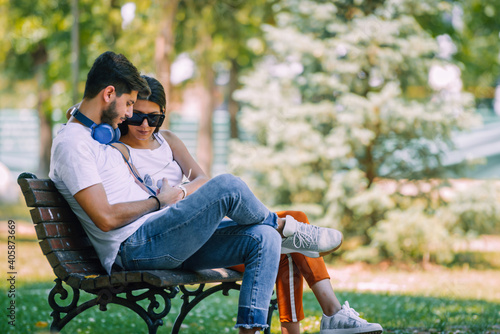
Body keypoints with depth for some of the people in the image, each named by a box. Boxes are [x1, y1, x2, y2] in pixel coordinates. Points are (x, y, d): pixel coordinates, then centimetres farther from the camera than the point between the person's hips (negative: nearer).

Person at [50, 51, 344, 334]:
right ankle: (284, 228, 8)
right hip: (135, 247, -10)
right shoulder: (71, 144, -9)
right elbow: (106, 218, -18)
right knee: (228, 187, -22)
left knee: (263, 239, -7)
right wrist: (159, 201, -4)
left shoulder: (98, 134, 22)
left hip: (160, 243, 10)